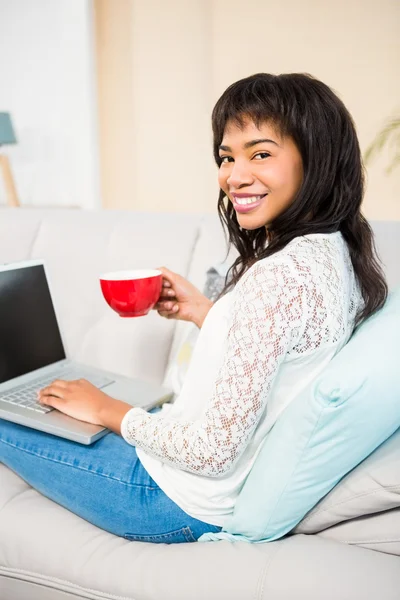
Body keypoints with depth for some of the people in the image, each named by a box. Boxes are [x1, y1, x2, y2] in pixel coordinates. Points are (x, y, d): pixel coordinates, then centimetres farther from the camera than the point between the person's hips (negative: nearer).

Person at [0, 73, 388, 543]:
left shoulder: (280, 275, -31)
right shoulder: (334, 250, -2)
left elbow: (213, 451, -28)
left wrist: (106, 409, -13)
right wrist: (201, 311, 3)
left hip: (183, 505, -9)